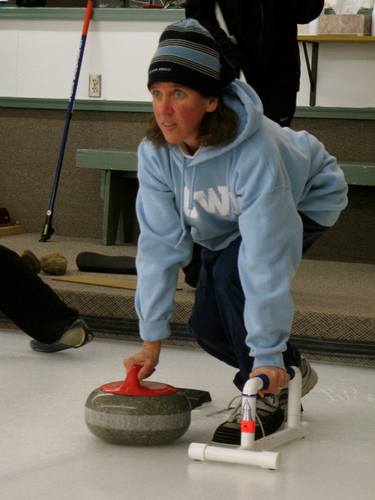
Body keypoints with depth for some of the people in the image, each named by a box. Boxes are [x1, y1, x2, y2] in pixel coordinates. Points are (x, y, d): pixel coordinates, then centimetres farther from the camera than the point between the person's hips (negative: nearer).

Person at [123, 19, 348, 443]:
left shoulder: (255, 150, -43)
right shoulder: (154, 152, -26)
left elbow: (265, 255, -43)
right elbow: (160, 244, -21)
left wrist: (267, 353, -42)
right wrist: (151, 340, -21)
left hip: (306, 203, -6)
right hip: (226, 225, 6)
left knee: (233, 271, -31)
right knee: (207, 327, -4)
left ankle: (267, 398, -14)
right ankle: (291, 372, 23)